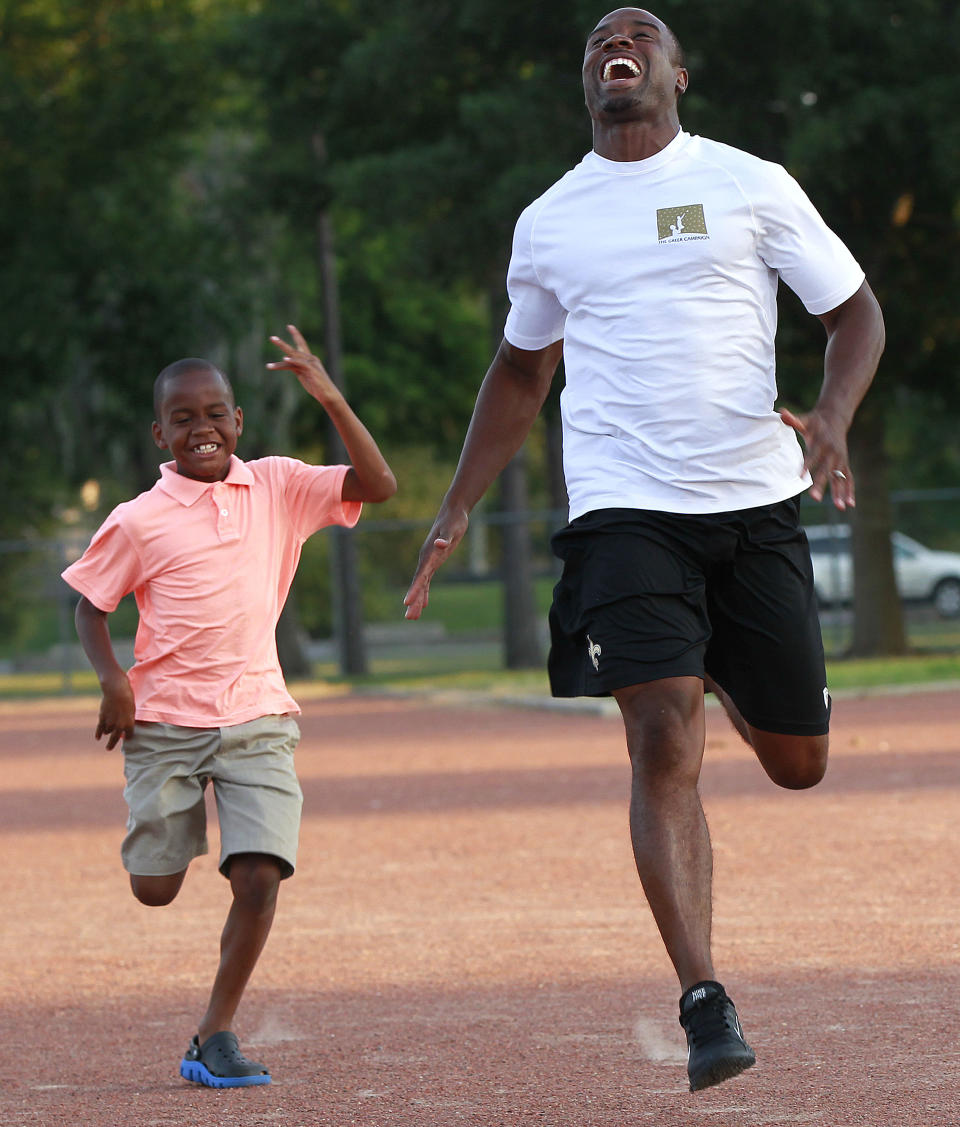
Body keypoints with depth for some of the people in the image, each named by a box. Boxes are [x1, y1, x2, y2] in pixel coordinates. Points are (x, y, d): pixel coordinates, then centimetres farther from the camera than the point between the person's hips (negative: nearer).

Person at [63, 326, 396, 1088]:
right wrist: (112, 679, -11)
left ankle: (216, 1034, 1)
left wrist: (330, 399, -15)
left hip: (257, 719, 1)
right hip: (164, 723, -1)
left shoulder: (277, 487, 2)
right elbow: (91, 606, 6)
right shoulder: (139, 521, -4)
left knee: (259, 879, -13)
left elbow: (378, 485, -6)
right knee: (155, 889, 3)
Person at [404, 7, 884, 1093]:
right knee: (665, 743, -17)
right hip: (622, 508, 0)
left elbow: (854, 311, 8)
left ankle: (727, 682, 47)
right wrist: (454, 512, 19)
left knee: (799, 761, 8)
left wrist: (833, 417, -12)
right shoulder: (548, 222, 11)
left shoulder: (750, 185, 4)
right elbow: (521, 370, 25)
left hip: (756, 502, 0)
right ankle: (706, 1008, -20)